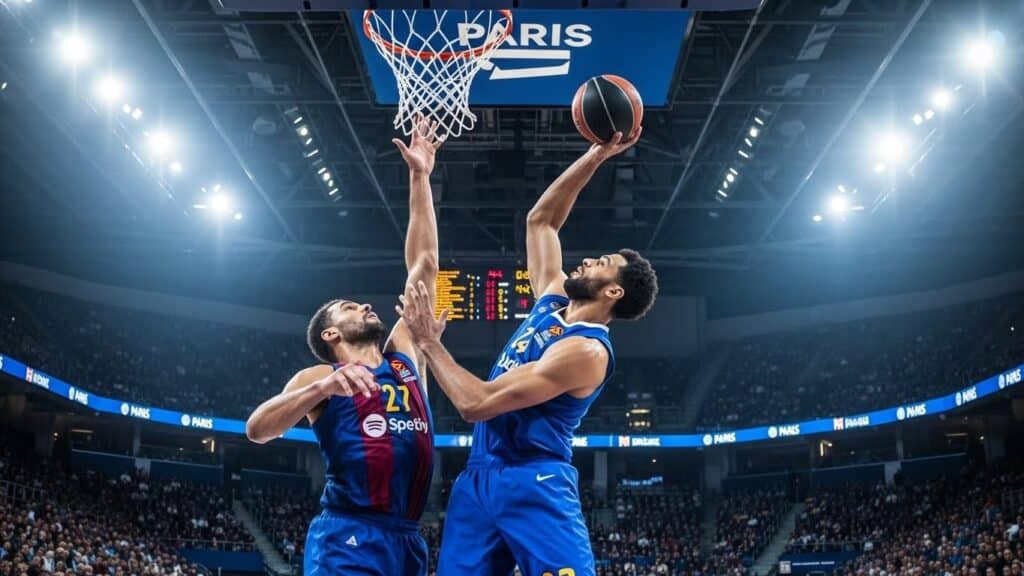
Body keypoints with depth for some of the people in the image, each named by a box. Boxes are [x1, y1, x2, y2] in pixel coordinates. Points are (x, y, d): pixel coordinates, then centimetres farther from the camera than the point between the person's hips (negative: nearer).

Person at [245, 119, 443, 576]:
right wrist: (321, 389, -23)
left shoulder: (405, 358, 22)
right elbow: (256, 429, -8)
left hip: (407, 539, 6)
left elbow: (424, 264, 23)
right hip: (348, 539, -6)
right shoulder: (320, 378, 9)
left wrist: (419, 177, 23)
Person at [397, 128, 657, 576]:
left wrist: (428, 341, -9)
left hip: (534, 484, -8)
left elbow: (477, 403, -19)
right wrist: (596, 156, 13)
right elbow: (539, 220, 21)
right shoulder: (552, 299, 12)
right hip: (479, 477, 8)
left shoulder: (586, 350, -15)